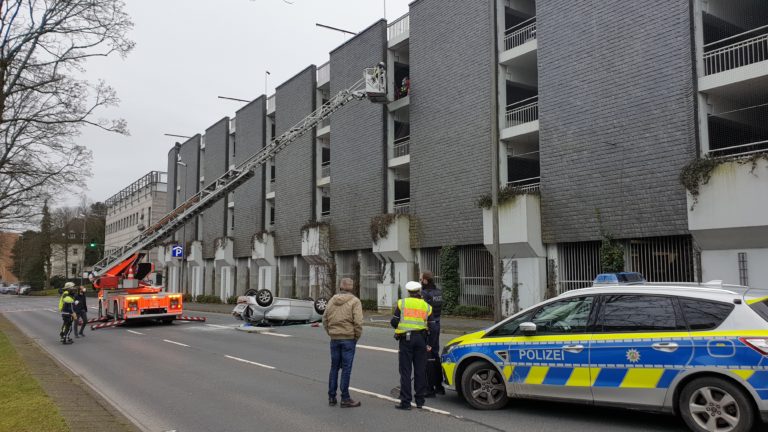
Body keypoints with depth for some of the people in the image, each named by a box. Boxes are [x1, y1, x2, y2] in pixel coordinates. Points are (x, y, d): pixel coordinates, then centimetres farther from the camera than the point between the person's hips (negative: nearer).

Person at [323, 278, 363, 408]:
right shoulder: (355, 301, -9)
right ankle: (345, 399, 5)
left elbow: (325, 319, 9)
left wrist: (330, 333, 14)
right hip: (349, 338, -4)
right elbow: (358, 322, -16)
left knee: (334, 367, 14)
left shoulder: (332, 300, 7)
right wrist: (357, 336, -3)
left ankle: (331, 397, 18)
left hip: (334, 338, 5)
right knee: (346, 368, 1)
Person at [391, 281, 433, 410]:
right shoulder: (427, 306, 9)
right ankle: (420, 400, 16)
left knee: (405, 371, 1)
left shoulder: (402, 303, 2)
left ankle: (405, 402, -1)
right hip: (421, 339, 2)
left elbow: (394, 322, 0)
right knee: (420, 371, 10)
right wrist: (428, 343, 18)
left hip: (405, 339, -2)